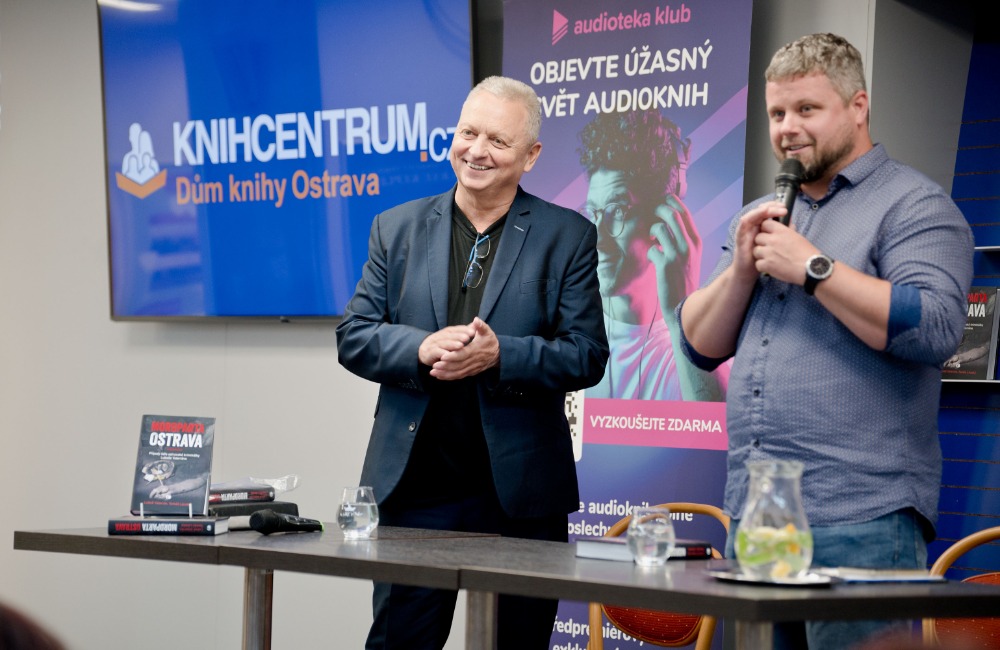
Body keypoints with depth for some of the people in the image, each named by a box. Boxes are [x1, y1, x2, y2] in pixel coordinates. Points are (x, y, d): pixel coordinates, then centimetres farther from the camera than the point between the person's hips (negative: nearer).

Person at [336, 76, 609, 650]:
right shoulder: (397, 229, 9)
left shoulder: (568, 237, 2)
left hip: (520, 494, -1)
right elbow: (353, 337, 5)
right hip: (416, 489, 2)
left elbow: (587, 356, -4)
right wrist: (422, 349, -15)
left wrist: (499, 354, -20)